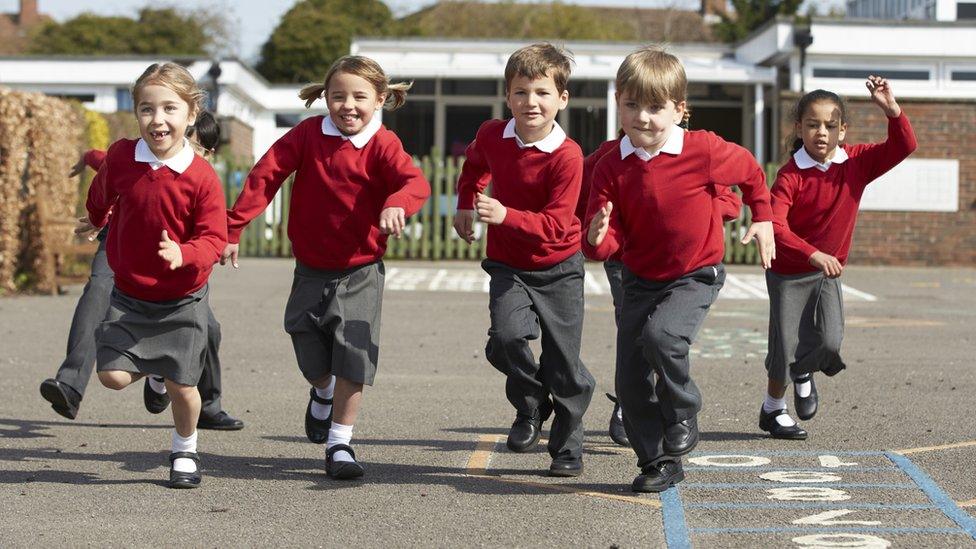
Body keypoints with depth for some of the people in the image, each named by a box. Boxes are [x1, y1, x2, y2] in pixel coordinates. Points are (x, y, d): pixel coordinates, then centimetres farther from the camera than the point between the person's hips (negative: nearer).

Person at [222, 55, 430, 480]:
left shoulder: (382, 145, -11)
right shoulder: (308, 134, -6)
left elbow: (415, 181, -28)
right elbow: (264, 176, -6)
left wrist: (397, 204, -51)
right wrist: (232, 228, -11)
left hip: (360, 272, -2)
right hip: (311, 270, 2)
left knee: (353, 360, -8)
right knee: (312, 361, 10)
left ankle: (340, 444, 5)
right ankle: (322, 394, 45)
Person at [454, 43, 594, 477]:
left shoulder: (567, 156, -21)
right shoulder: (491, 136, -6)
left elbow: (556, 225, -26)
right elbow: (474, 165, 21)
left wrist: (506, 216, -37)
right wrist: (466, 205, 11)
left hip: (558, 269, -3)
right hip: (507, 266, 3)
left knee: (564, 365, 2)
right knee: (507, 335, -23)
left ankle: (568, 449, 22)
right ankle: (530, 407, 6)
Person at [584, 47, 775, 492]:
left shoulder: (703, 151, -16)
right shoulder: (612, 167, -9)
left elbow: (751, 172, 6)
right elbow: (610, 241, -10)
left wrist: (763, 219, 10)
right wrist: (598, 238, -32)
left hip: (695, 276, -4)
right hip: (640, 279, 4)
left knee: (661, 336, -30)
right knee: (631, 380, 1)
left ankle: (683, 418, -5)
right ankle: (657, 463, 18)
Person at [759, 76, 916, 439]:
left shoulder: (856, 163, -7)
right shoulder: (791, 175, -20)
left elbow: (903, 147, -13)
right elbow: (775, 225, -31)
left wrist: (891, 110, -29)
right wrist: (813, 254, -43)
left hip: (829, 271, 3)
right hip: (789, 272, -3)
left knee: (831, 344, -11)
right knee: (785, 347, 3)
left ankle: (803, 373, 25)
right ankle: (773, 410, 29)